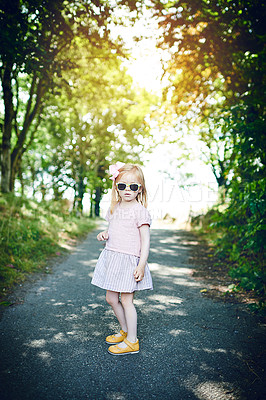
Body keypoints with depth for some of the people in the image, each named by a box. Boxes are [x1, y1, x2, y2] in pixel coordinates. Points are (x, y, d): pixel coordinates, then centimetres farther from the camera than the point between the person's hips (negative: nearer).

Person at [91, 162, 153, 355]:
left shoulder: (140, 210, -12)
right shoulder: (115, 208, 9)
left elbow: (145, 240, -13)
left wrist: (141, 265, -18)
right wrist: (105, 234, 1)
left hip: (129, 259, -7)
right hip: (111, 257, 7)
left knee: (126, 300, 0)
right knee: (111, 298, 15)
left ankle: (132, 341, 17)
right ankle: (125, 330, 36)